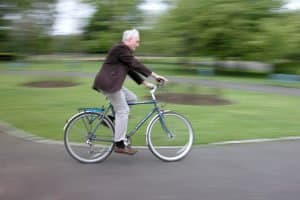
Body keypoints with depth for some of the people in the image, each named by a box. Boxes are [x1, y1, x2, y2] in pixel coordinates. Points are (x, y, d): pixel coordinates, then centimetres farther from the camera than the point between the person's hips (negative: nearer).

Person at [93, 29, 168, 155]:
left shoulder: (124, 50, 19)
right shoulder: (120, 49, -12)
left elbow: (131, 70, 19)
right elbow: (136, 65, -18)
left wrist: (145, 83, 13)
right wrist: (154, 75, -17)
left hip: (112, 83, 10)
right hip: (108, 83, -10)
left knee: (132, 98, 11)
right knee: (123, 111, -8)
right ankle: (119, 145, -4)